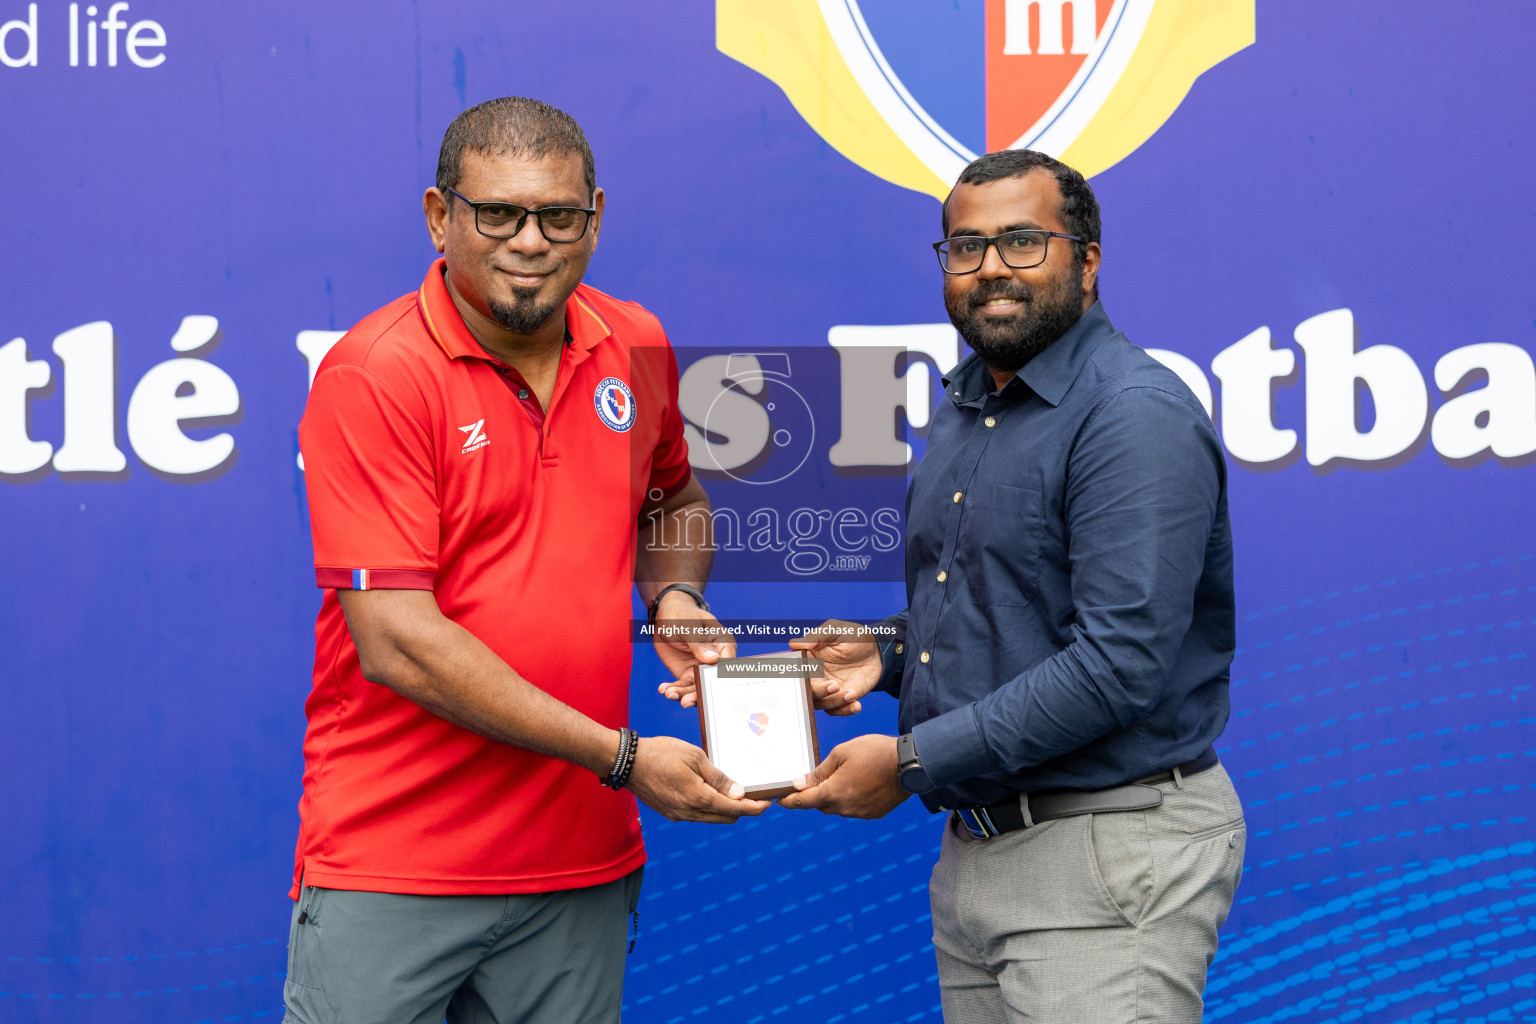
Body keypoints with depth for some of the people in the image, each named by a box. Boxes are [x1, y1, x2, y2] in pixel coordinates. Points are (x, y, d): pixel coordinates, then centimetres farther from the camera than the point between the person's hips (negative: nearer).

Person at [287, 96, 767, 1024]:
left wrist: (674, 594, 3)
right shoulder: (373, 376, -13)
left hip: (584, 864, 5)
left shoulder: (637, 347, 5)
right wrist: (623, 757, -18)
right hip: (390, 868, -5)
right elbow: (396, 645, -19)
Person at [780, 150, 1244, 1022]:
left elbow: (1117, 665, -24)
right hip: (975, 845, 9)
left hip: (1107, 853, -9)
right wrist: (888, 656, 5)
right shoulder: (964, 407, 13)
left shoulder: (1137, 414, -17)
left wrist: (913, 762, -20)